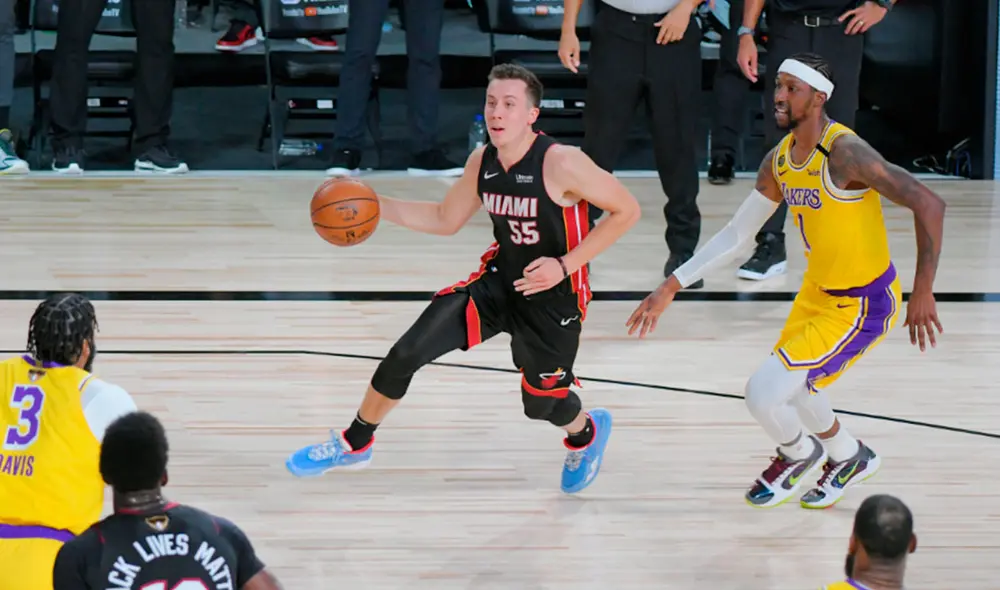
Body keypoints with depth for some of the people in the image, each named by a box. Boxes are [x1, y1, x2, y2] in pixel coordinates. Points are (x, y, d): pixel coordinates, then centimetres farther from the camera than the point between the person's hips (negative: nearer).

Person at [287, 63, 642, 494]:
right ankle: (355, 443, 16)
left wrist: (566, 264, -23)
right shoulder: (482, 162, -7)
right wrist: (377, 206, -3)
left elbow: (626, 210, -19)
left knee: (541, 403, 11)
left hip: (553, 297, -5)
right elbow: (445, 220, 9)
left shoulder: (561, 164, -26)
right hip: (498, 281, 5)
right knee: (406, 354, -6)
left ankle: (585, 434, 50)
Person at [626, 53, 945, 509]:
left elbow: (928, 204, -28)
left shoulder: (845, 153, -27)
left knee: (763, 393, -13)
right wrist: (671, 287, 5)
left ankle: (798, 454, 21)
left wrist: (922, 292, -29)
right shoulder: (779, 162, -1)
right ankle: (849, 458, 52)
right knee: (789, 389, 24)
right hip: (818, 290, 9)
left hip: (864, 305, -8)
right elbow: (736, 234, 10)